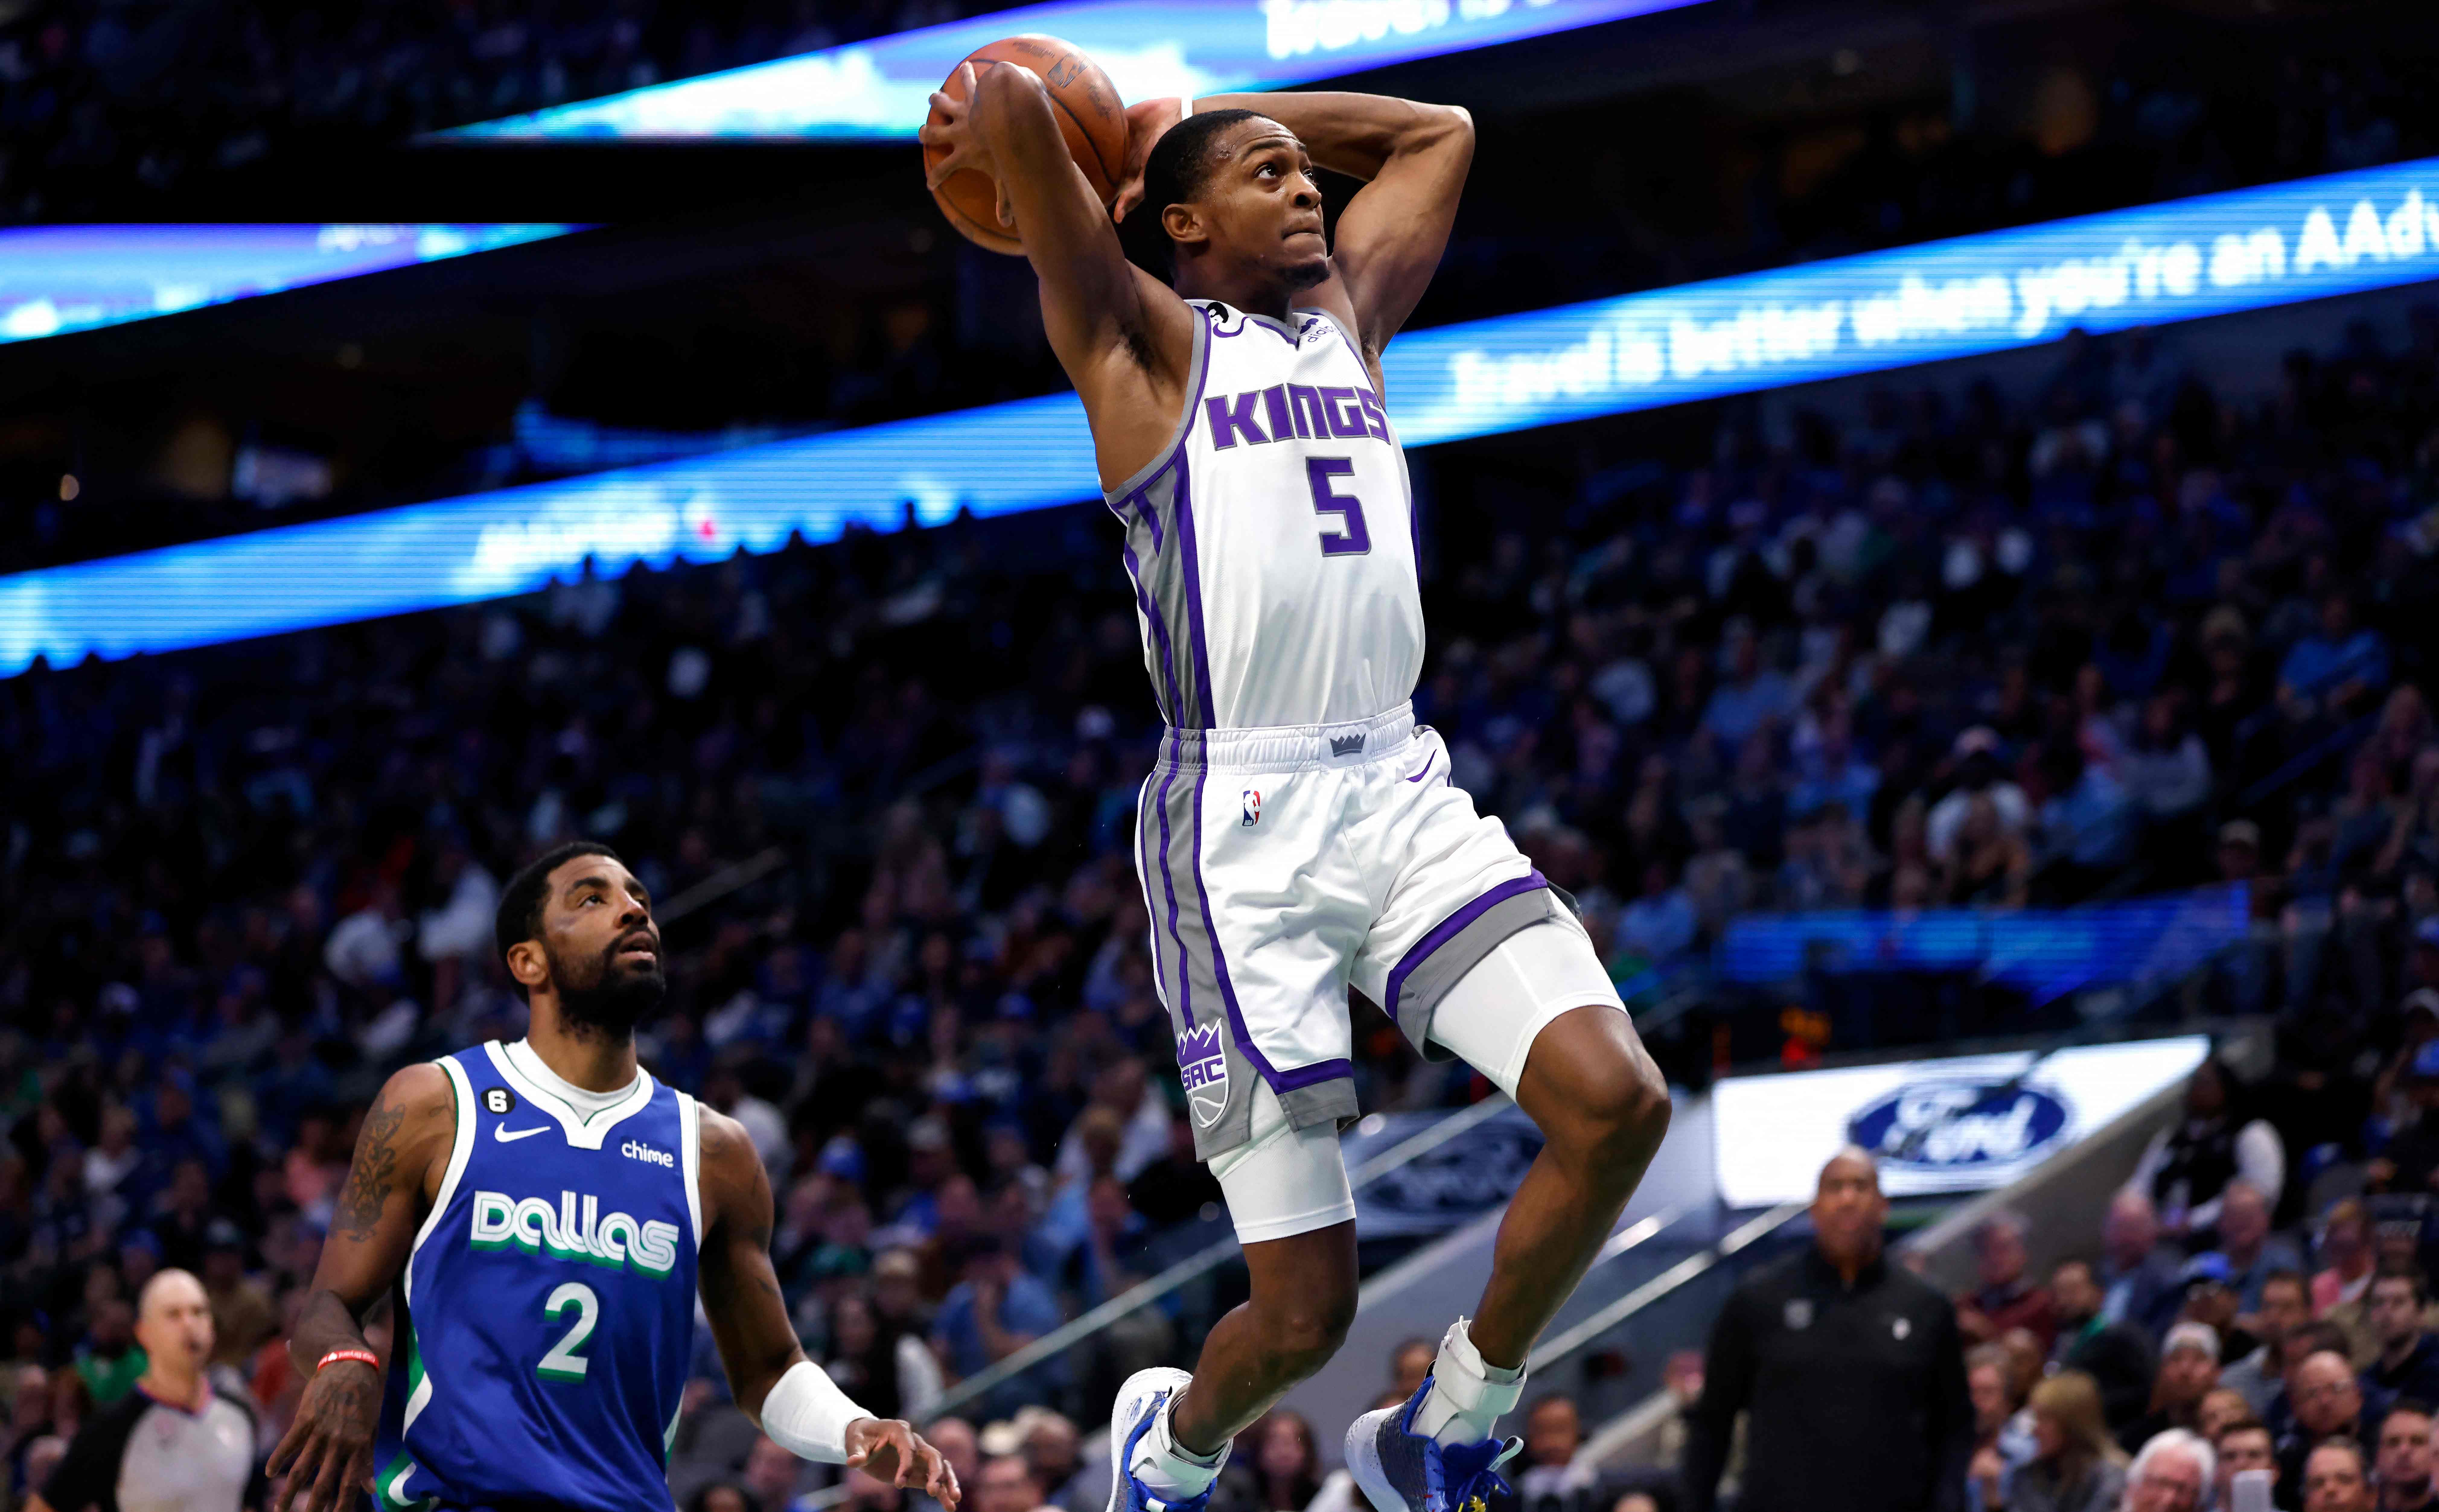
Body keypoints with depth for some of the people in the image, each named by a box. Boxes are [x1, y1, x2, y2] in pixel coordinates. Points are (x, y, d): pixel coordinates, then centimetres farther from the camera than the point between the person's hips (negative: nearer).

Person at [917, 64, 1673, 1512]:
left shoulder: (1349, 318, 19)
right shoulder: (1143, 340, 1)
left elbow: (1438, 128, 31)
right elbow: (1010, 102, -12)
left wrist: (1193, 113, 27)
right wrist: (996, 117, 11)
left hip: (1403, 787, 6)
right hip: (1243, 829, -6)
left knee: (1617, 1098, -18)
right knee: (1305, 1308, -5)